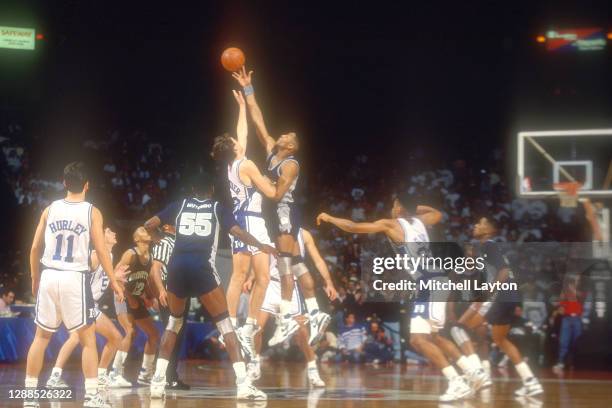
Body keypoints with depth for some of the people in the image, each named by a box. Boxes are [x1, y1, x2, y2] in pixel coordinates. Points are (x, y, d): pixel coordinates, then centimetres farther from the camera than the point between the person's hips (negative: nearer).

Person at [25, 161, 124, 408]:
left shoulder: (50, 209, 7)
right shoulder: (92, 212, -2)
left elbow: (35, 248, 10)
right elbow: (101, 250, -6)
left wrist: (35, 279, 21)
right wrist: (114, 281, 1)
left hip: (48, 276, 3)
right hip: (74, 277, -3)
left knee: (41, 336, 14)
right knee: (88, 338, 3)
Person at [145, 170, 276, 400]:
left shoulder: (179, 205, 20)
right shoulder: (217, 208, 15)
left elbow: (149, 225, 19)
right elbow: (237, 232, 5)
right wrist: (261, 246, 17)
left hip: (177, 266, 3)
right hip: (201, 267, -3)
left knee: (174, 323, 23)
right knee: (225, 323, 3)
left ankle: (158, 381, 16)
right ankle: (243, 384, -8)